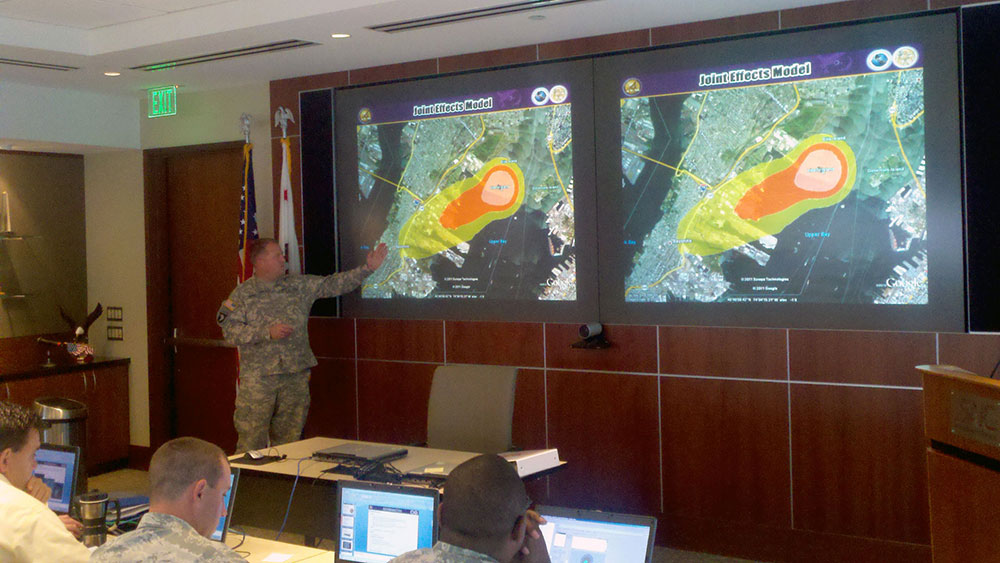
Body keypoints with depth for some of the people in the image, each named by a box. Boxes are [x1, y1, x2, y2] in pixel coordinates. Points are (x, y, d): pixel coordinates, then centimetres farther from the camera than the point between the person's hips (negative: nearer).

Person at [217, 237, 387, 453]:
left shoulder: (299, 286, 9)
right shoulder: (242, 294, 0)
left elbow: (333, 284, 6)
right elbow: (230, 330, -8)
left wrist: (367, 268, -2)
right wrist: (268, 332, -17)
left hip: (296, 376, 3)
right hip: (258, 377, -3)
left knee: (289, 438, 10)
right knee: (251, 440, -3)